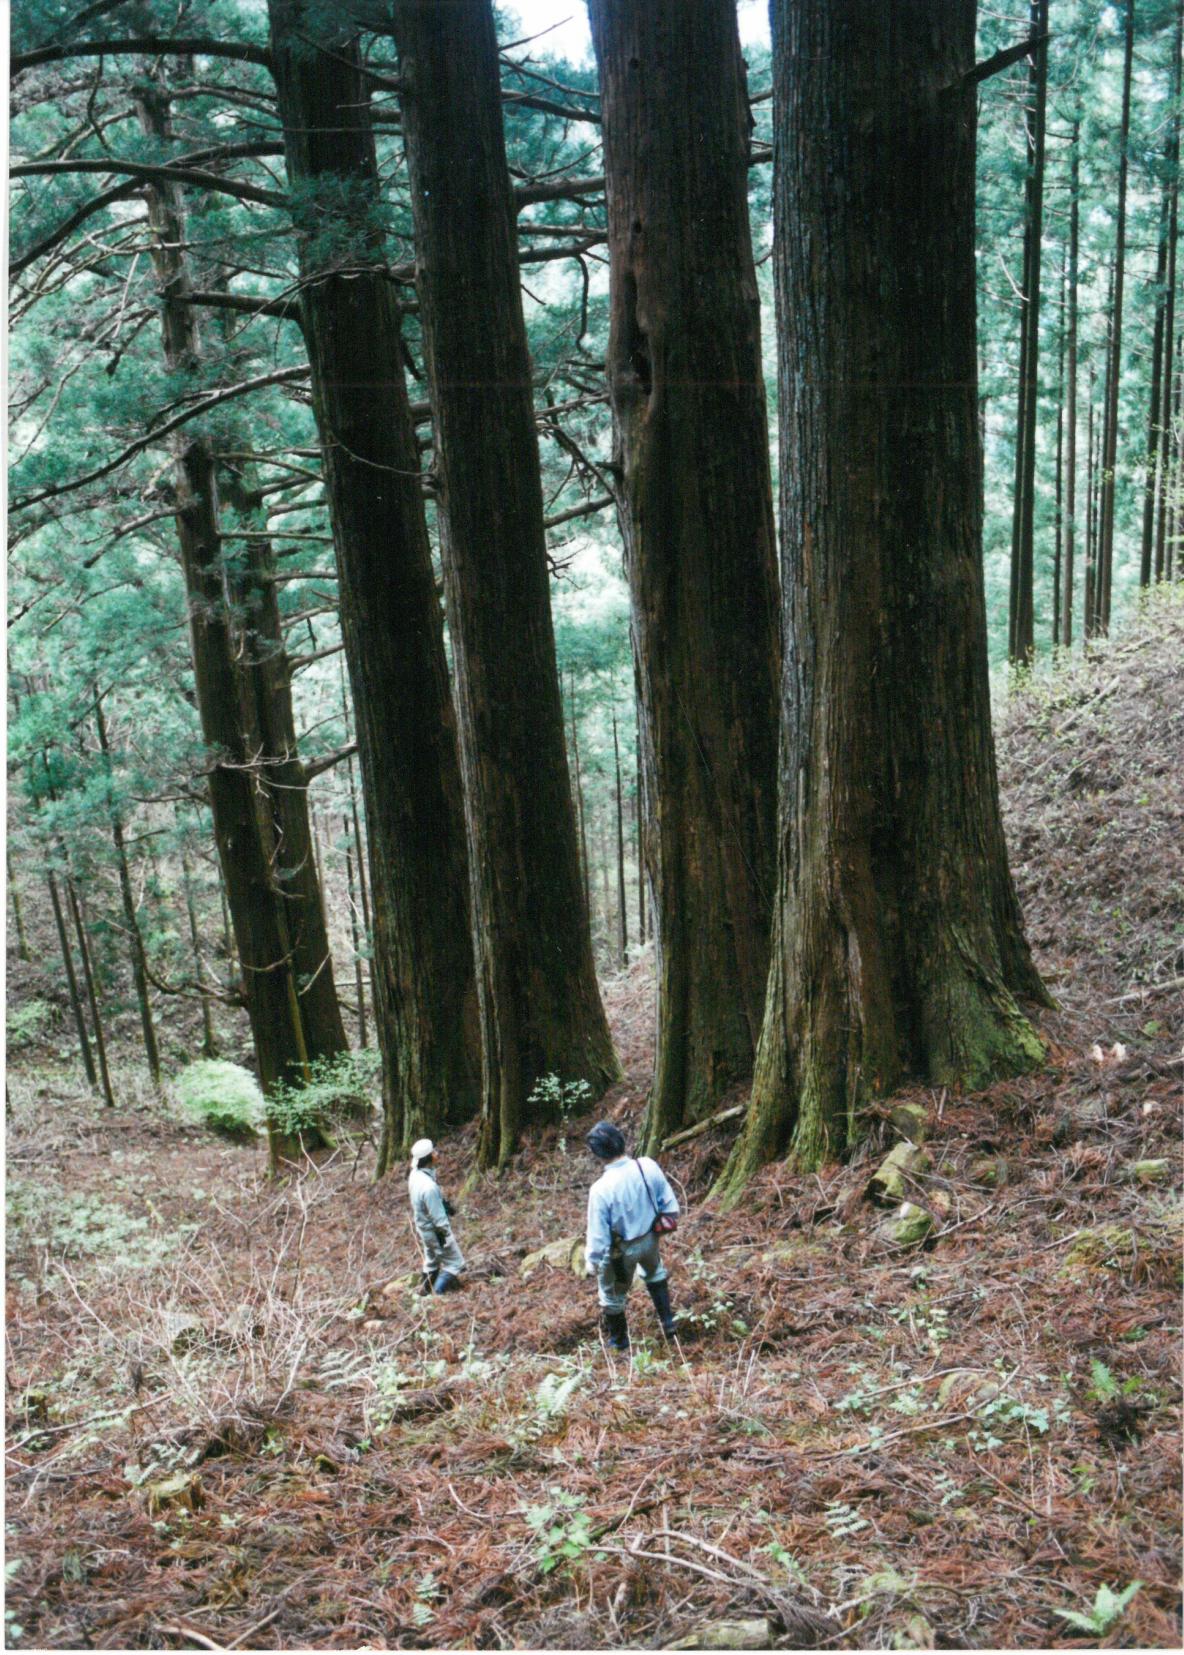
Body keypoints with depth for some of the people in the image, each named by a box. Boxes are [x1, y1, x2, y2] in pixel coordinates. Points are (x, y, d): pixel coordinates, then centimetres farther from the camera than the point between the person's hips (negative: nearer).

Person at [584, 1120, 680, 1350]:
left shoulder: (601, 1189, -34)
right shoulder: (648, 1166, -22)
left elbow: (598, 1235, -23)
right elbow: (670, 1205, -7)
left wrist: (593, 1263, -6)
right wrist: (664, 1223, 14)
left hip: (620, 1250, -4)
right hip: (649, 1238, 4)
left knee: (612, 1295, 25)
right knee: (655, 1273, 38)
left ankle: (618, 1339, 48)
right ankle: (668, 1322, 47)